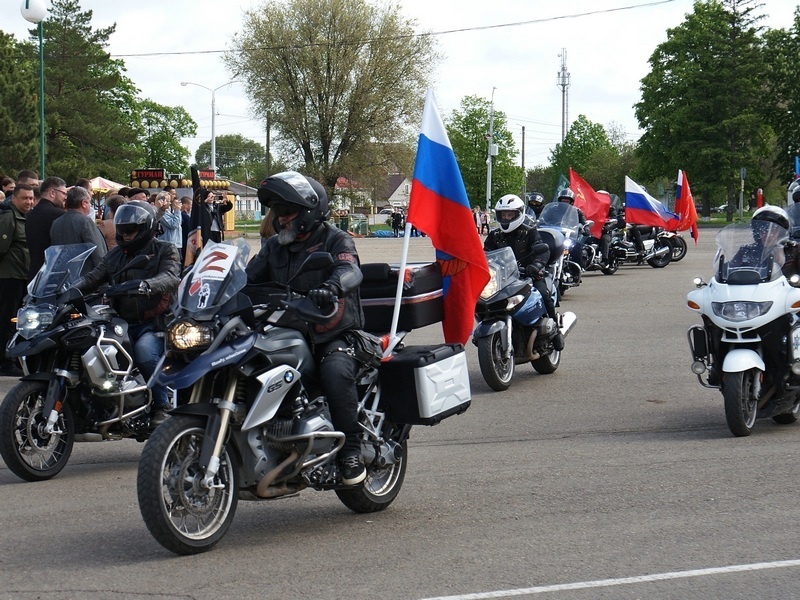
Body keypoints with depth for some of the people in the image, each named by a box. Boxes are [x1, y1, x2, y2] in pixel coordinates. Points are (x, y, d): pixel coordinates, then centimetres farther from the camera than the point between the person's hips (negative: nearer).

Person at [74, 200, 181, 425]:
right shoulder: (116, 254, 23)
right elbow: (94, 276, 9)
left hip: (153, 324, -6)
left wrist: (144, 285, -36)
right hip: (121, 323, 6)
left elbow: (171, 278, -16)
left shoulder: (165, 251, 5)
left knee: (144, 352, -36)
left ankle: (162, 405, -19)